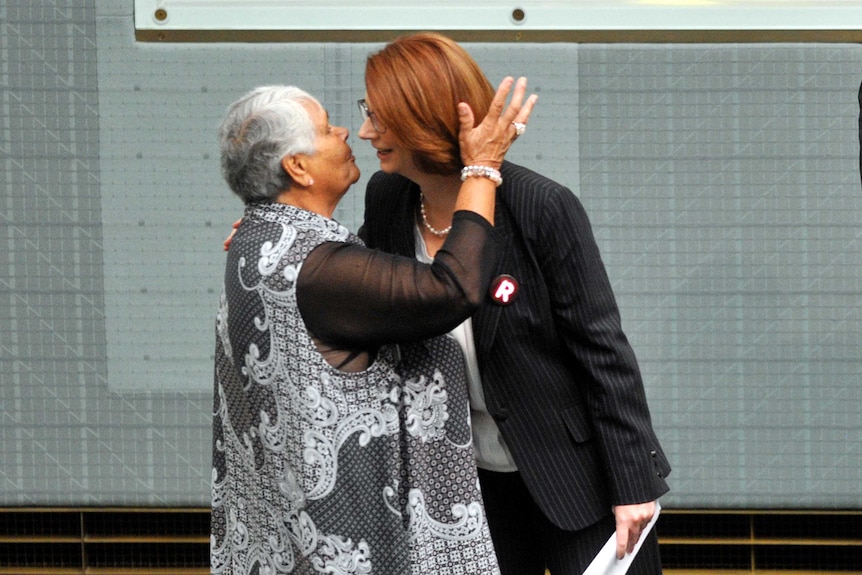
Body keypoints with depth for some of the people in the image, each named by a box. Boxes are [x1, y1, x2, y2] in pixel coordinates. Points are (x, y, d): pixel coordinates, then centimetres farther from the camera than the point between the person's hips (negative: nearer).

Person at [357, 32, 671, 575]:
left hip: (573, 475, -5)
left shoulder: (543, 208, -20)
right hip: (470, 478, 6)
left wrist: (633, 483, -15)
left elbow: (603, 348, -16)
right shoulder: (387, 199, -4)